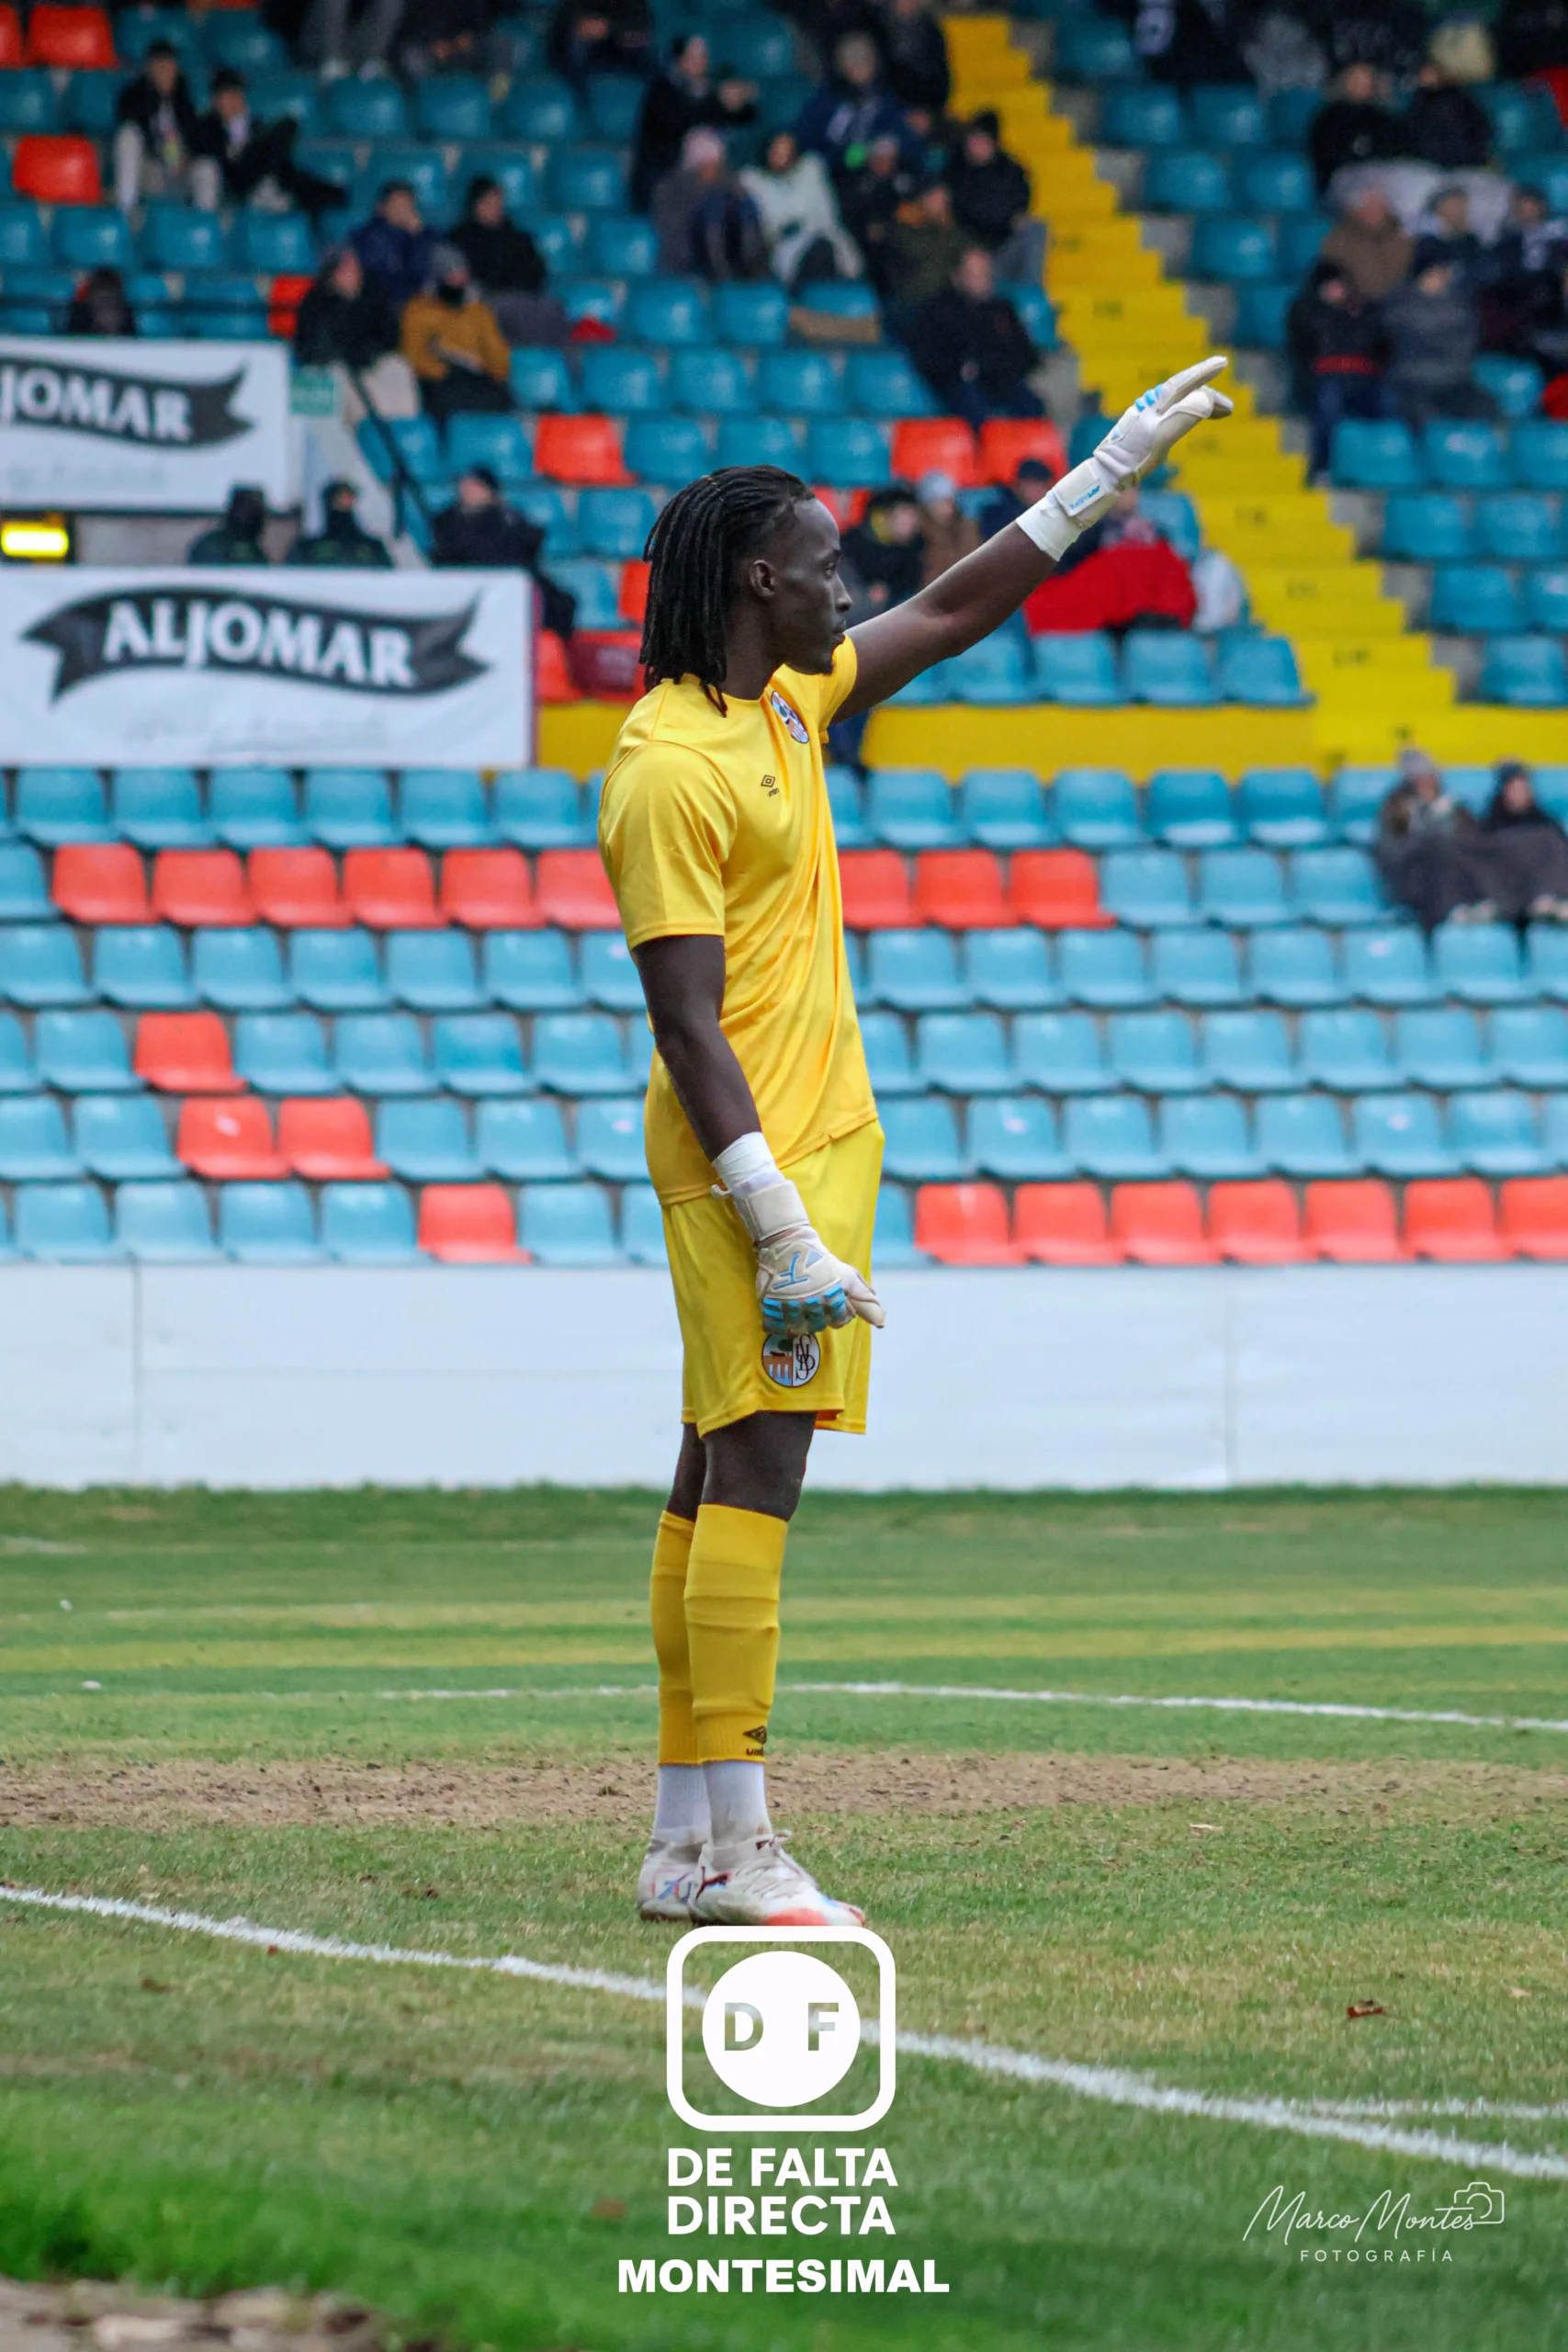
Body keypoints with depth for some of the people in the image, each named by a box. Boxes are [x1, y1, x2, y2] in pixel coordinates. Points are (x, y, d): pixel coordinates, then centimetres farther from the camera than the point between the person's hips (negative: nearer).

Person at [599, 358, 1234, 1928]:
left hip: (814, 1149, 10)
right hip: (751, 1163, -10)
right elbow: (690, 1028, -19)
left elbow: (957, 610, 26)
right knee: (750, 1479, -13)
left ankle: (687, 1848, 10)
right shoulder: (669, 770, -15)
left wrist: (1116, 465, 26)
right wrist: (780, 1224, -24)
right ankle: (731, 1852, -16)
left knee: (721, 1485, 9)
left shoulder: (786, 705, 13)